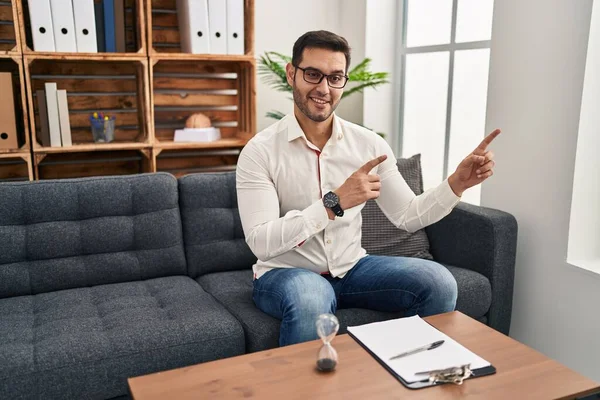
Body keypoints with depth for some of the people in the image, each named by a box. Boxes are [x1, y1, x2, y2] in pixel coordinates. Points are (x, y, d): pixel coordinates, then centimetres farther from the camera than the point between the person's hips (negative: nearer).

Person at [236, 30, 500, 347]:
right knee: (310, 298, -38)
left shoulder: (369, 144, -1)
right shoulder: (260, 151, -13)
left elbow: (407, 216, 2)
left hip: (351, 268, 4)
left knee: (438, 282, -15)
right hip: (284, 273, -4)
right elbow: (261, 243, -22)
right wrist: (335, 202, -30)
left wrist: (456, 183, -15)